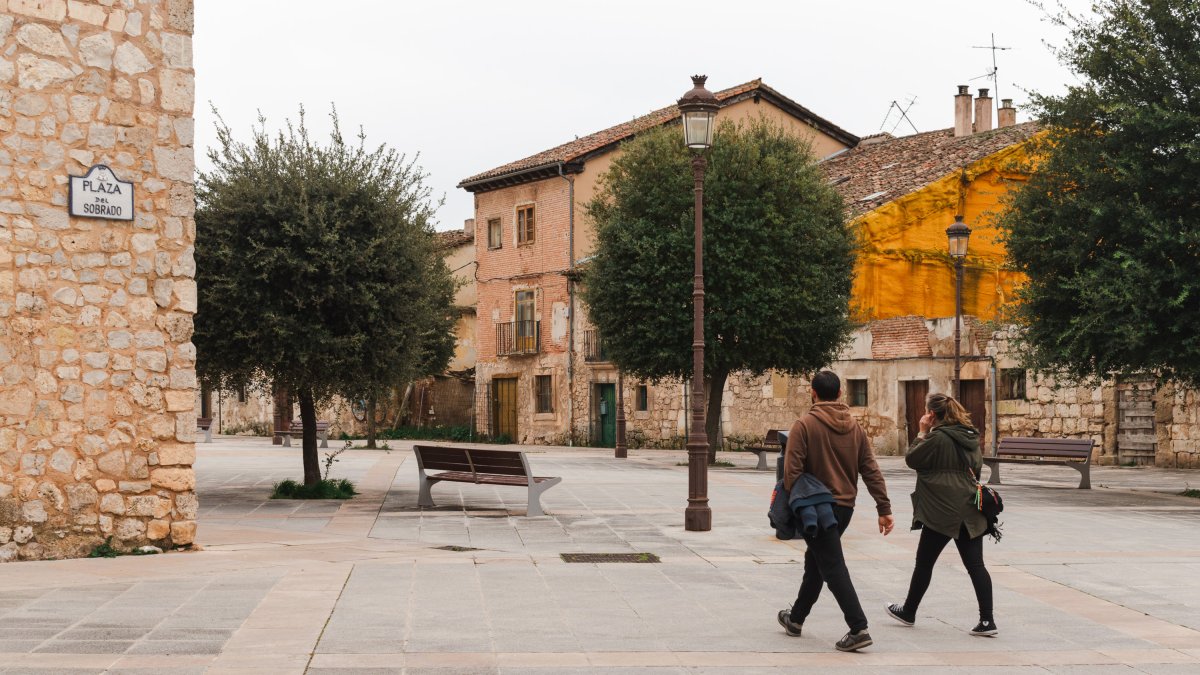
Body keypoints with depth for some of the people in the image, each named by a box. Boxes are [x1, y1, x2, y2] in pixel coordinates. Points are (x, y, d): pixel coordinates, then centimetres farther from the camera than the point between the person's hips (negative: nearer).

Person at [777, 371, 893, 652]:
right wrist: (884, 509, 4)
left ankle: (858, 628, -16)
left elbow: (791, 471, -17)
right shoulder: (855, 428, 6)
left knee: (832, 567, -7)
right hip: (845, 506, 7)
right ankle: (796, 618, 35)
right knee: (815, 561, 22)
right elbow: (871, 472, 4)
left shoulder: (804, 425, -11)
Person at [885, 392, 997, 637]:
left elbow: (911, 459, -6)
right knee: (975, 565, 3)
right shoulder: (970, 437, 10)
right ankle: (987, 620, -3)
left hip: (941, 512, -7)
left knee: (924, 563, 10)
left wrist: (922, 433, 1)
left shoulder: (938, 438, -14)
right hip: (970, 512, 7)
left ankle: (908, 612, 25)